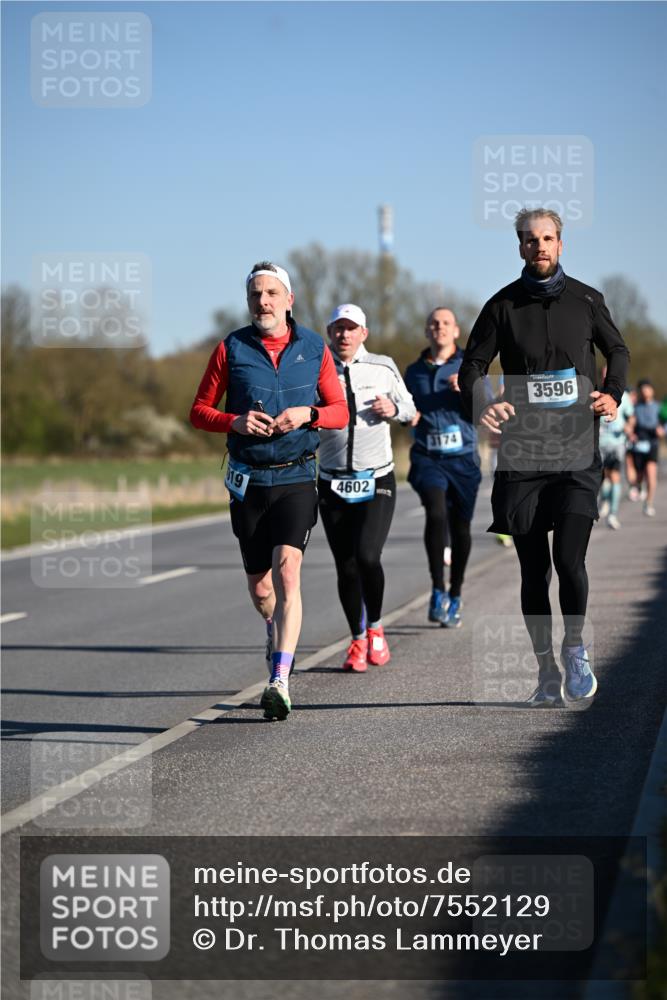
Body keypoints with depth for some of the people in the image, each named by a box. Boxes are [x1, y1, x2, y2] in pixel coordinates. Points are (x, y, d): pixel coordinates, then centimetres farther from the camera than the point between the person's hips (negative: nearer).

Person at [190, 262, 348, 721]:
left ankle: (280, 682, -24)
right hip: (248, 480, 2)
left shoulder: (314, 348, 2)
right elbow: (199, 411, 5)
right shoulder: (231, 348, 1)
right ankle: (278, 631, 45)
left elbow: (340, 412, 8)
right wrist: (235, 421, -15)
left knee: (287, 570, -20)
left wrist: (308, 414, -13)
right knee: (259, 588, 10)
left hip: (297, 479, -2)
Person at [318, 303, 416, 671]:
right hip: (333, 485, 1)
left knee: (367, 557, -17)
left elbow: (408, 407, 14)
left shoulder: (383, 367, 2)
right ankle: (358, 640, 21)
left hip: (377, 481, -1)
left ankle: (375, 627, 8)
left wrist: (394, 409, -7)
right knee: (345, 567, 3)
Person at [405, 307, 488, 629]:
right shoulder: (414, 371, 11)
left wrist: (465, 390, -22)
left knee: (460, 527, 7)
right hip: (427, 457, 0)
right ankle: (437, 589, -18)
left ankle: (454, 596, 25)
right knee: (436, 513, -24)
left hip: (462, 457, 0)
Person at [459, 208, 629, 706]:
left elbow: (617, 350, 21)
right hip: (522, 455, 1)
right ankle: (547, 670, 15)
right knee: (533, 569, 3)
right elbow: (472, 365, 8)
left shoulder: (585, 300, 7)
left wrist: (613, 394, 3)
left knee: (569, 558, -15)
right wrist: (480, 403, -12)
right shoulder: (503, 306, 6)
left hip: (577, 454, -1)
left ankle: (575, 648, 9)